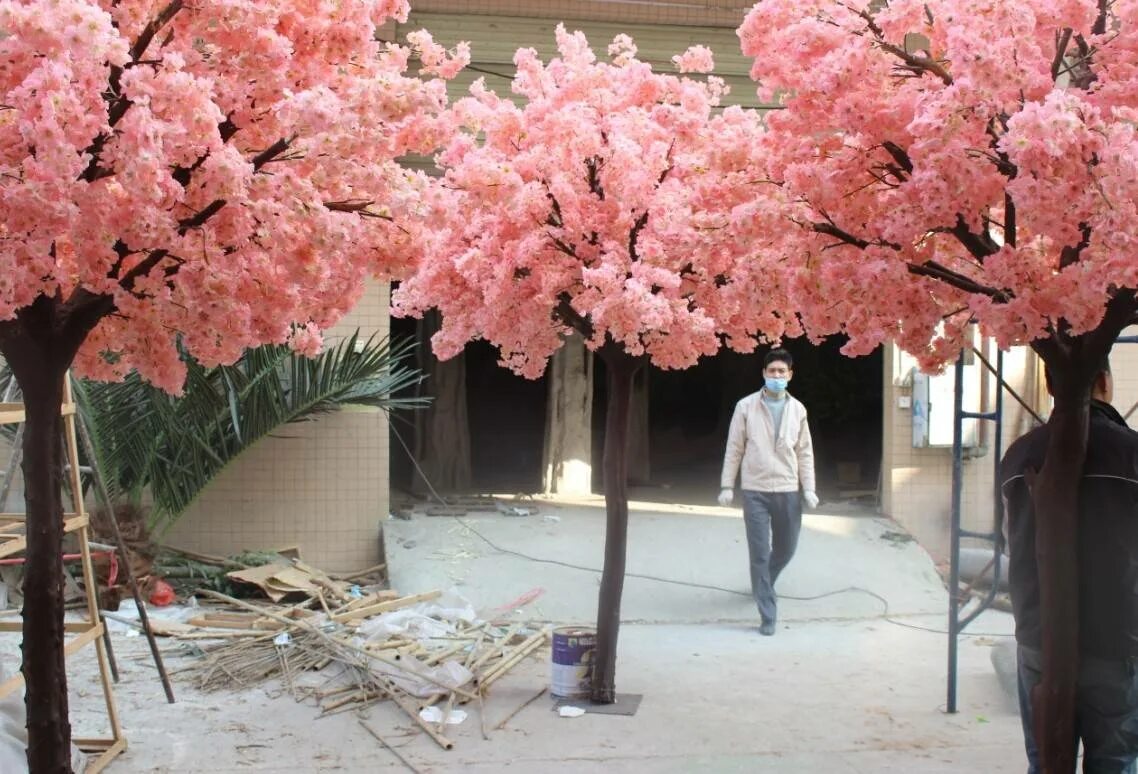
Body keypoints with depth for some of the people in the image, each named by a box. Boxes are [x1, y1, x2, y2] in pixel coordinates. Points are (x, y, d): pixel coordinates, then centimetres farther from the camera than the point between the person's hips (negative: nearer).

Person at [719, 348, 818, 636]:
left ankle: (762, 585, 44)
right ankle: (768, 614, 1)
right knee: (759, 554, -5)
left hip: (787, 491, 3)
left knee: (786, 549, 14)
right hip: (755, 491, -3)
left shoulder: (797, 409, 4)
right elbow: (734, 449, 0)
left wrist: (808, 488, 0)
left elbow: (804, 452, 7)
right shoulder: (746, 406, -3)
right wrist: (727, 486, -3)